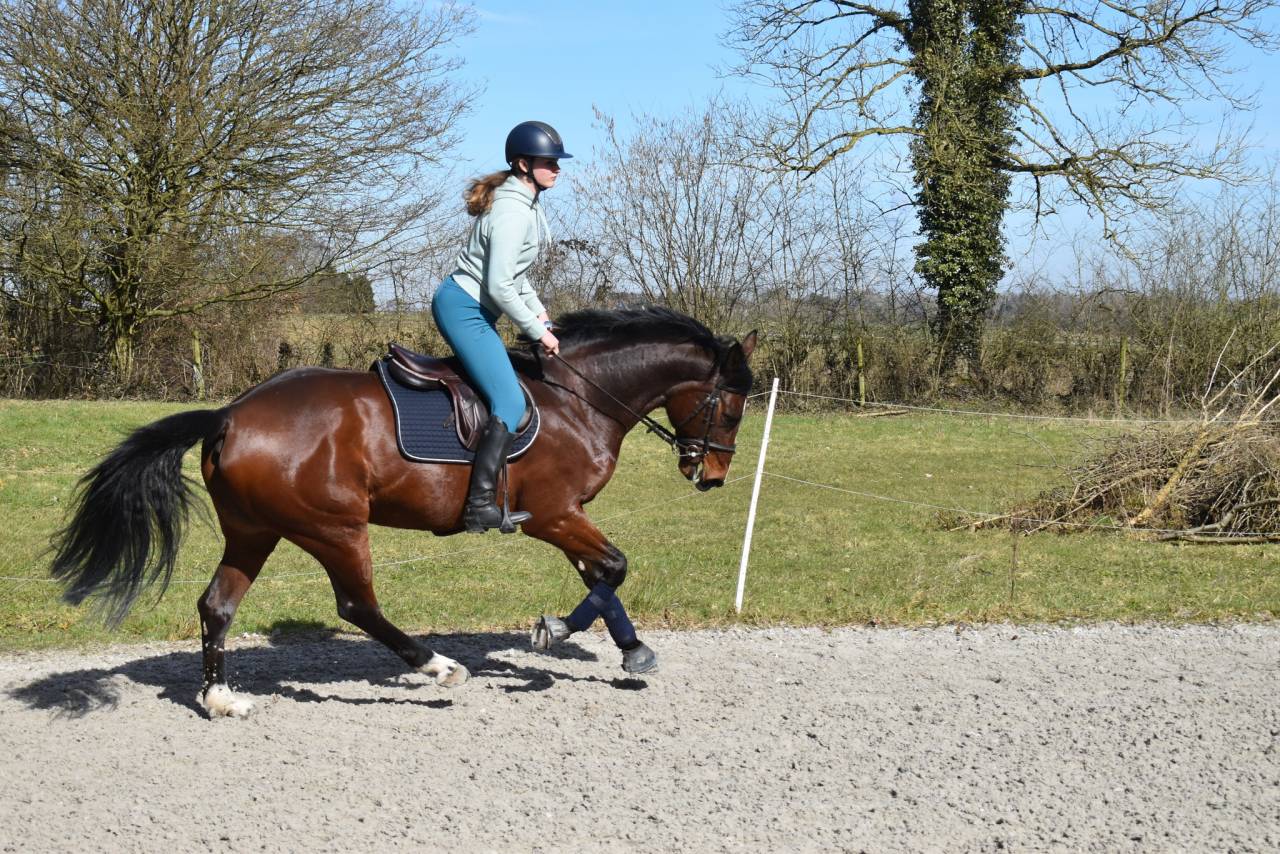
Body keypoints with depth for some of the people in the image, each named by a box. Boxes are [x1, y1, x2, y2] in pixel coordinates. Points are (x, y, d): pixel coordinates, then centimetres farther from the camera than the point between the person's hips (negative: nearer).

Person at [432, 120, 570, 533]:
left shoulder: (527, 204, 11)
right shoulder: (513, 213, -21)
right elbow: (498, 287, -23)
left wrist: (538, 313, 12)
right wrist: (538, 331, -15)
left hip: (472, 309, 11)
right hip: (463, 309, -11)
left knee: (505, 394, 15)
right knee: (510, 403, -19)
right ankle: (480, 506, -22)